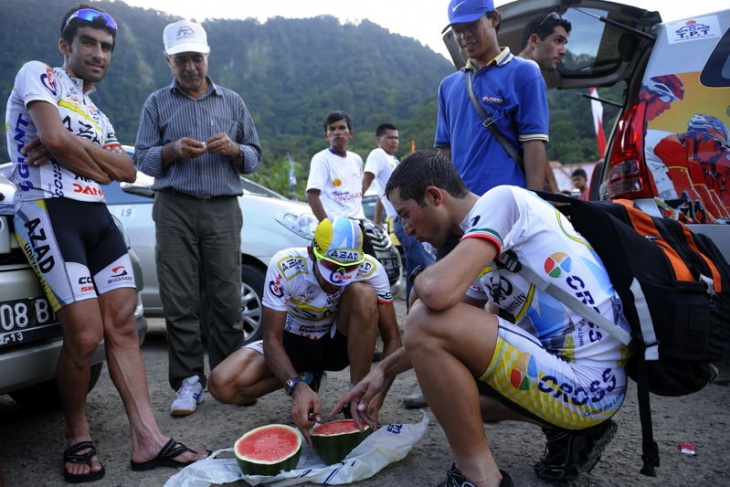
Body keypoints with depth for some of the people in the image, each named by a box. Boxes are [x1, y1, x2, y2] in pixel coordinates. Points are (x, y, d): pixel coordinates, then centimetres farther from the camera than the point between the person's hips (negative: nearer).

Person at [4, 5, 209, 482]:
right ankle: (79, 438, 9)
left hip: (97, 214, 7)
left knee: (123, 324, -1)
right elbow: (55, 138, -13)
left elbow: (128, 170, 8)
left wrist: (71, 148, -5)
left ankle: (148, 440, 2)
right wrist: (98, 163, 3)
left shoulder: (96, 113, 25)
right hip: (49, 210, -7)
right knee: (87, 334, -13)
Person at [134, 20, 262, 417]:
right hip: (174, 209, 0)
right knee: (179, 301, -3)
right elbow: (142, 159, 9)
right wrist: (173, 151, -10)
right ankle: (189, 380, 6)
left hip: (223, 209, 1)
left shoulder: (232, 102, 16)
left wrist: (234, 149, -7)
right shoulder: (157, 103, 13)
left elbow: (255, 156, 14)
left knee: (226, 297, -2)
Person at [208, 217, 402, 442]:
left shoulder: (371, 270, -26)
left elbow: (392, 339, -21)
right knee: (222, 385, -23)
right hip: (293, 342, 0)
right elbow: (272, 338, -25)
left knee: (363, 293, -32)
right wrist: (297, 386, -42)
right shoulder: (284, 265, -29)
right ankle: (306, 378, 1)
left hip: (338, 342, 0)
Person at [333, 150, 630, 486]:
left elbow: (437, 292, -29)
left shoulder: (500, 199, -13)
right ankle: (570, 435, 16)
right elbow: (444, 334, 20)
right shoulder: (484, 236, 14)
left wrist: (420, 281, -5)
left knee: (424, 322, -20)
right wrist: (384, 371, 14)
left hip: (586, 384, -10)